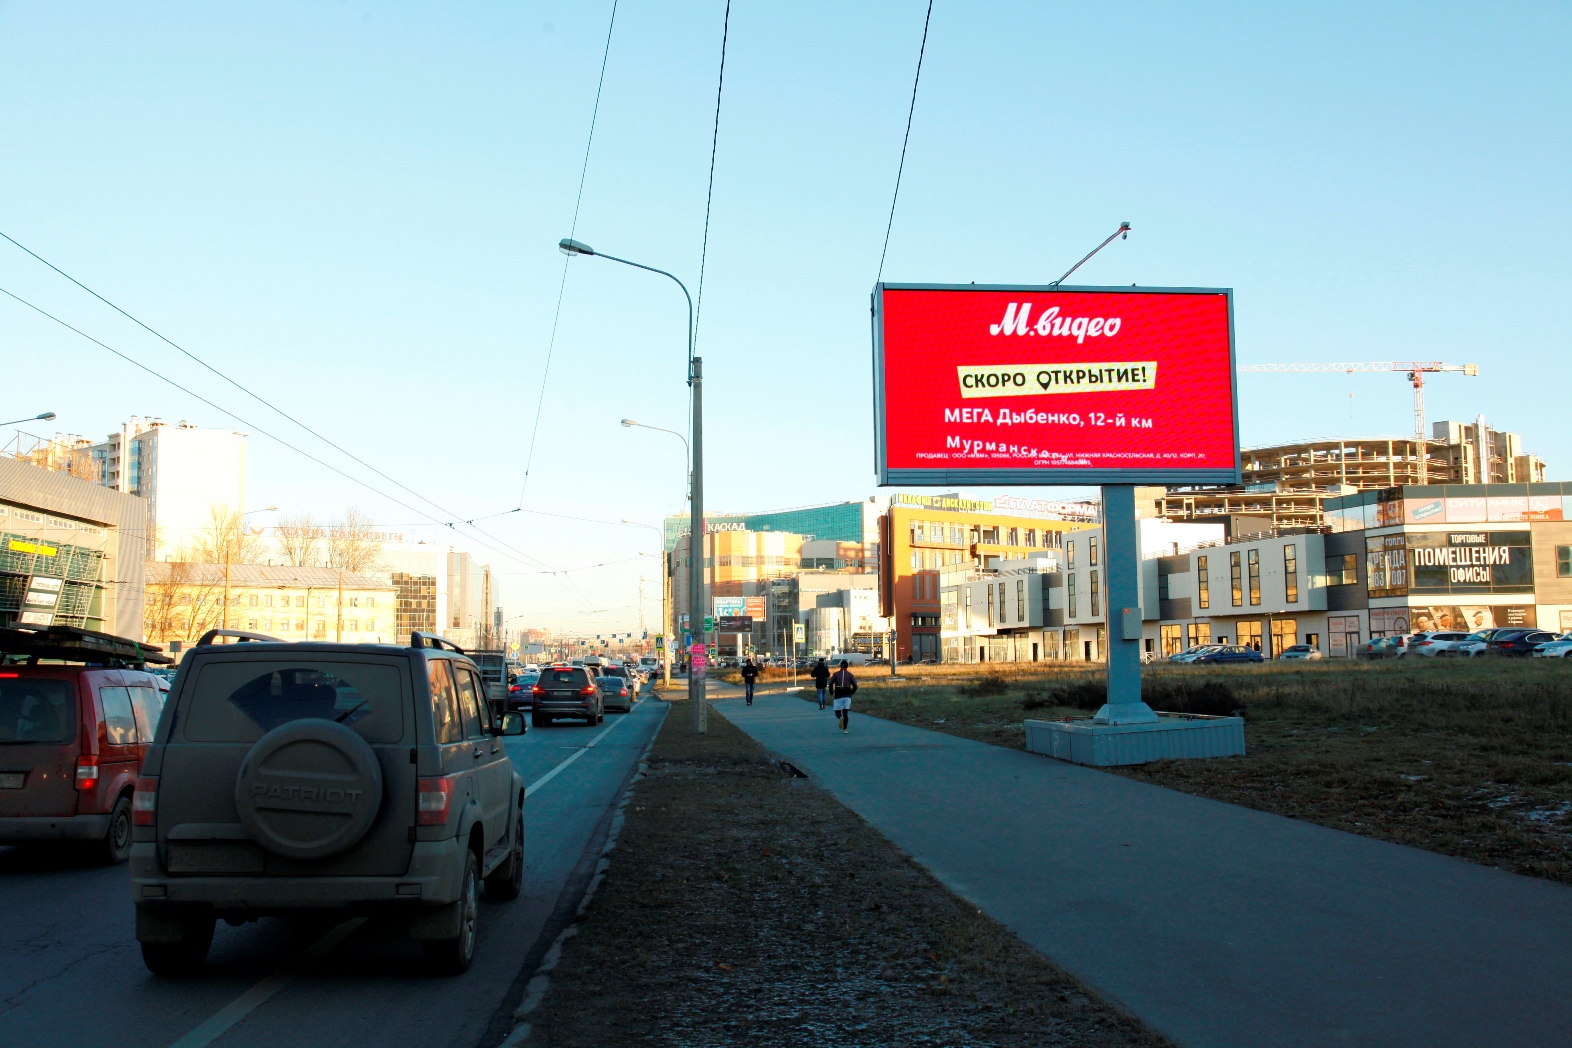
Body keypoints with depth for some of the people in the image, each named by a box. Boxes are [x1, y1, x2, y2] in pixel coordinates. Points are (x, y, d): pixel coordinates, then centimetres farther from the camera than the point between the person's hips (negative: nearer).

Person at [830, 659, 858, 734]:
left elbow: (830, 684, -6)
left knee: (837, 713, 6)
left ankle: (841, 717, -28)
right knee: (846, 713, 9)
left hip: (838, 697, -1)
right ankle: (845, 729, 1)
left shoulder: (836, 674, 3)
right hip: (847, 697, 1)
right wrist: (851, 693, 13)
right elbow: (855, 686, -3)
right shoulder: (850, 674, 4)